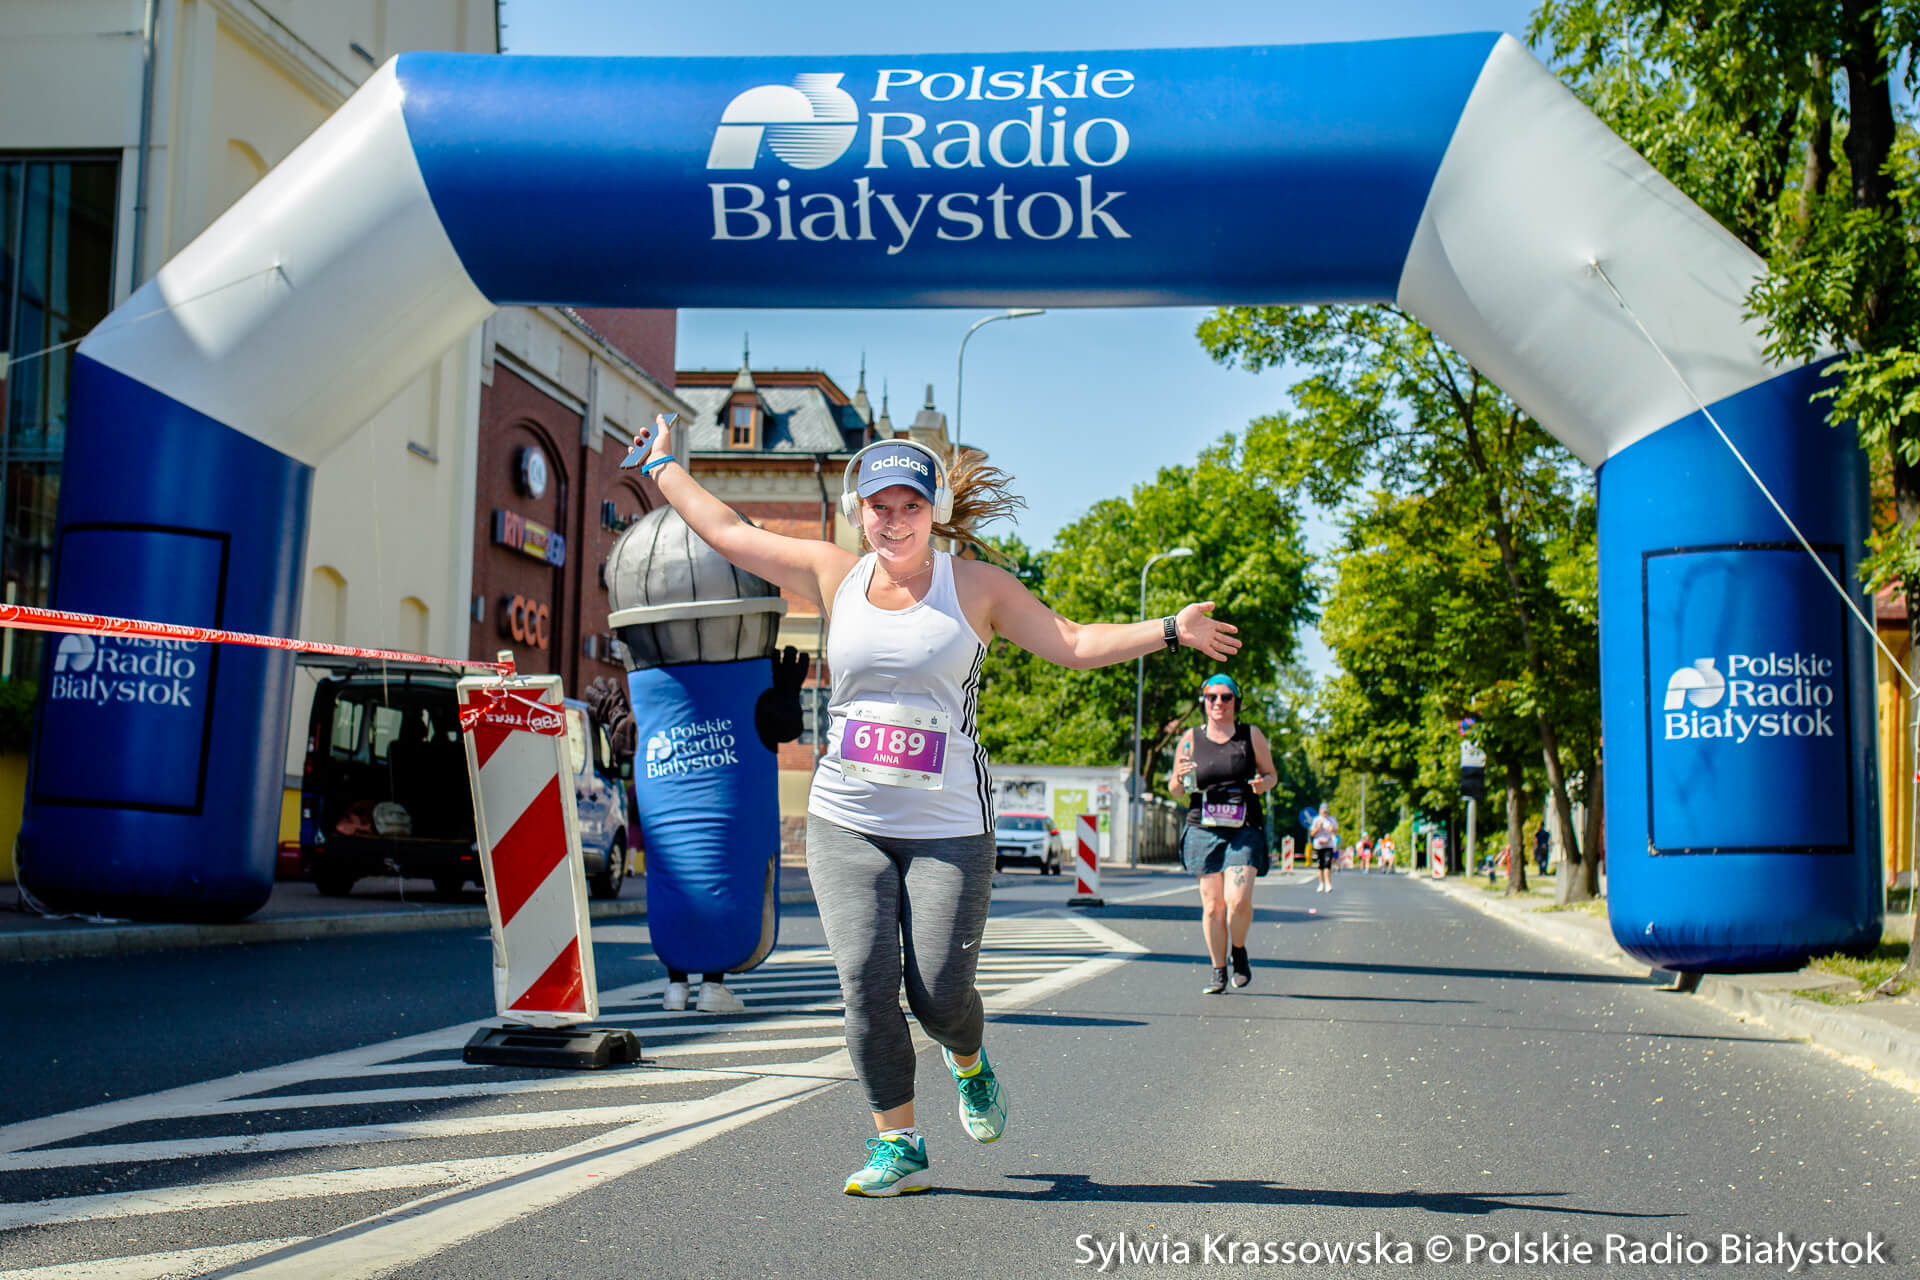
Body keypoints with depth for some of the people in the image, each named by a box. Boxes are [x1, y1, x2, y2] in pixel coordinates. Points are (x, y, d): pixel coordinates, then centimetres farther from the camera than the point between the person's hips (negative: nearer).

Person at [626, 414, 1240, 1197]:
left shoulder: (975, 587, 2)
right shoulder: (834, 576, 6)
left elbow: (1073, 644, 2)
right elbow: (727, 532, 15)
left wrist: (1170, 630, -7)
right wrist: (663, 466, 23)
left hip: (948, 828, -2)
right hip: (845, 822, 2)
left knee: (938, 992, -5)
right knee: (865, 981, -9)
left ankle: (969, 1065, 32)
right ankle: (898, 1145, 7)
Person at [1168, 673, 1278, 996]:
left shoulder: (1251, 736, 7)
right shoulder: (1191, 739, 8)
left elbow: (1271, 774, 16)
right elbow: (1175, 789, 13)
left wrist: (1263, 783, -8)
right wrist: (1180, 778, -10)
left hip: (1244, 830, -1)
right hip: (1203, 830, 1)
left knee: (1238, 900, -15)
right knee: (1212, 904, 0)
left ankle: (1239, 950, 15)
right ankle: (1218, 970, 14)